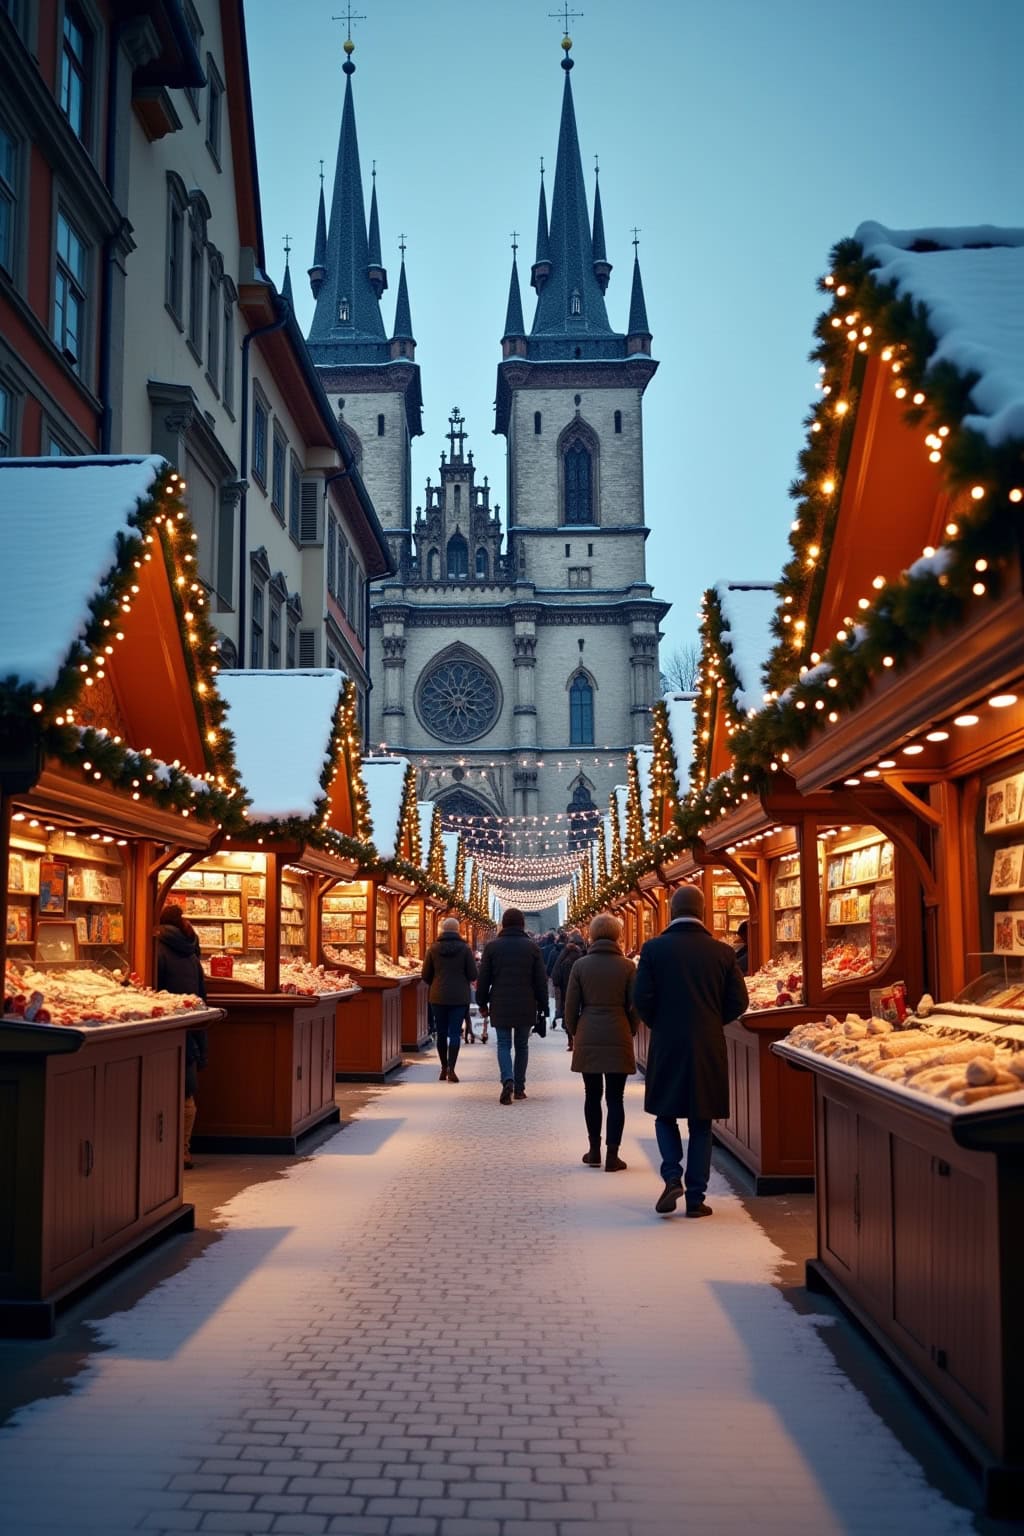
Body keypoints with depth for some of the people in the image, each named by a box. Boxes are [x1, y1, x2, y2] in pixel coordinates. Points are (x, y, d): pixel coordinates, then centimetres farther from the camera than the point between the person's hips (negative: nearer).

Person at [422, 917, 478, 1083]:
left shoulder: (433, 948, 0)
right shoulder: (465, 949, -5)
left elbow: (425, 975, 3)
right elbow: (473, 975, -5)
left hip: (438, 996, 2)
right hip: (459, 997, -2)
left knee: (441, 1033, 12)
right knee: (454, 1033, 0)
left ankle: (444, 1068, 19)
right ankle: (451, 1068, -12)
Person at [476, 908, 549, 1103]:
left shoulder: (492, 946, -1)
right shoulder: (532, 947, -1)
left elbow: (483, 979, 1)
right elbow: (541, 981, 0)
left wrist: (482, 1004, 11)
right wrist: (542, 1006, 8)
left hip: (500, 1006, -1)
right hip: (525, 1007, 1)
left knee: (503, 1045, 4)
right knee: (522, 1046, 12)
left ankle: (508, 1080, -19)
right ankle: (519, 1087, 15)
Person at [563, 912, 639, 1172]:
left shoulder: (581, 965, -1)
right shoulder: (627, 966, -4)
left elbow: (571, 1006, 2)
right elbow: (634, 1007, 1)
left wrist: (574, 1033, 15)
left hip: (588, 1039, 1)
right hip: (618, 1039, -1)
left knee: (592, 1096, 12)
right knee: (615, 1098, 3)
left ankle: (594, 1151, 18)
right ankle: (612, 1155, 3)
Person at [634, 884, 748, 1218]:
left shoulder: (654, 948, -7)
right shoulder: (722, 951, -2)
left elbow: (641, 998, -9)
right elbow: (737, 1002, -1)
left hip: (667, 1045, -1)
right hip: (709, 1048, 1)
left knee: (665, 1114, 16)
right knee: (701, 1123, 10)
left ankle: (672, 1177, -4)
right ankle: (696, 1197, 11)